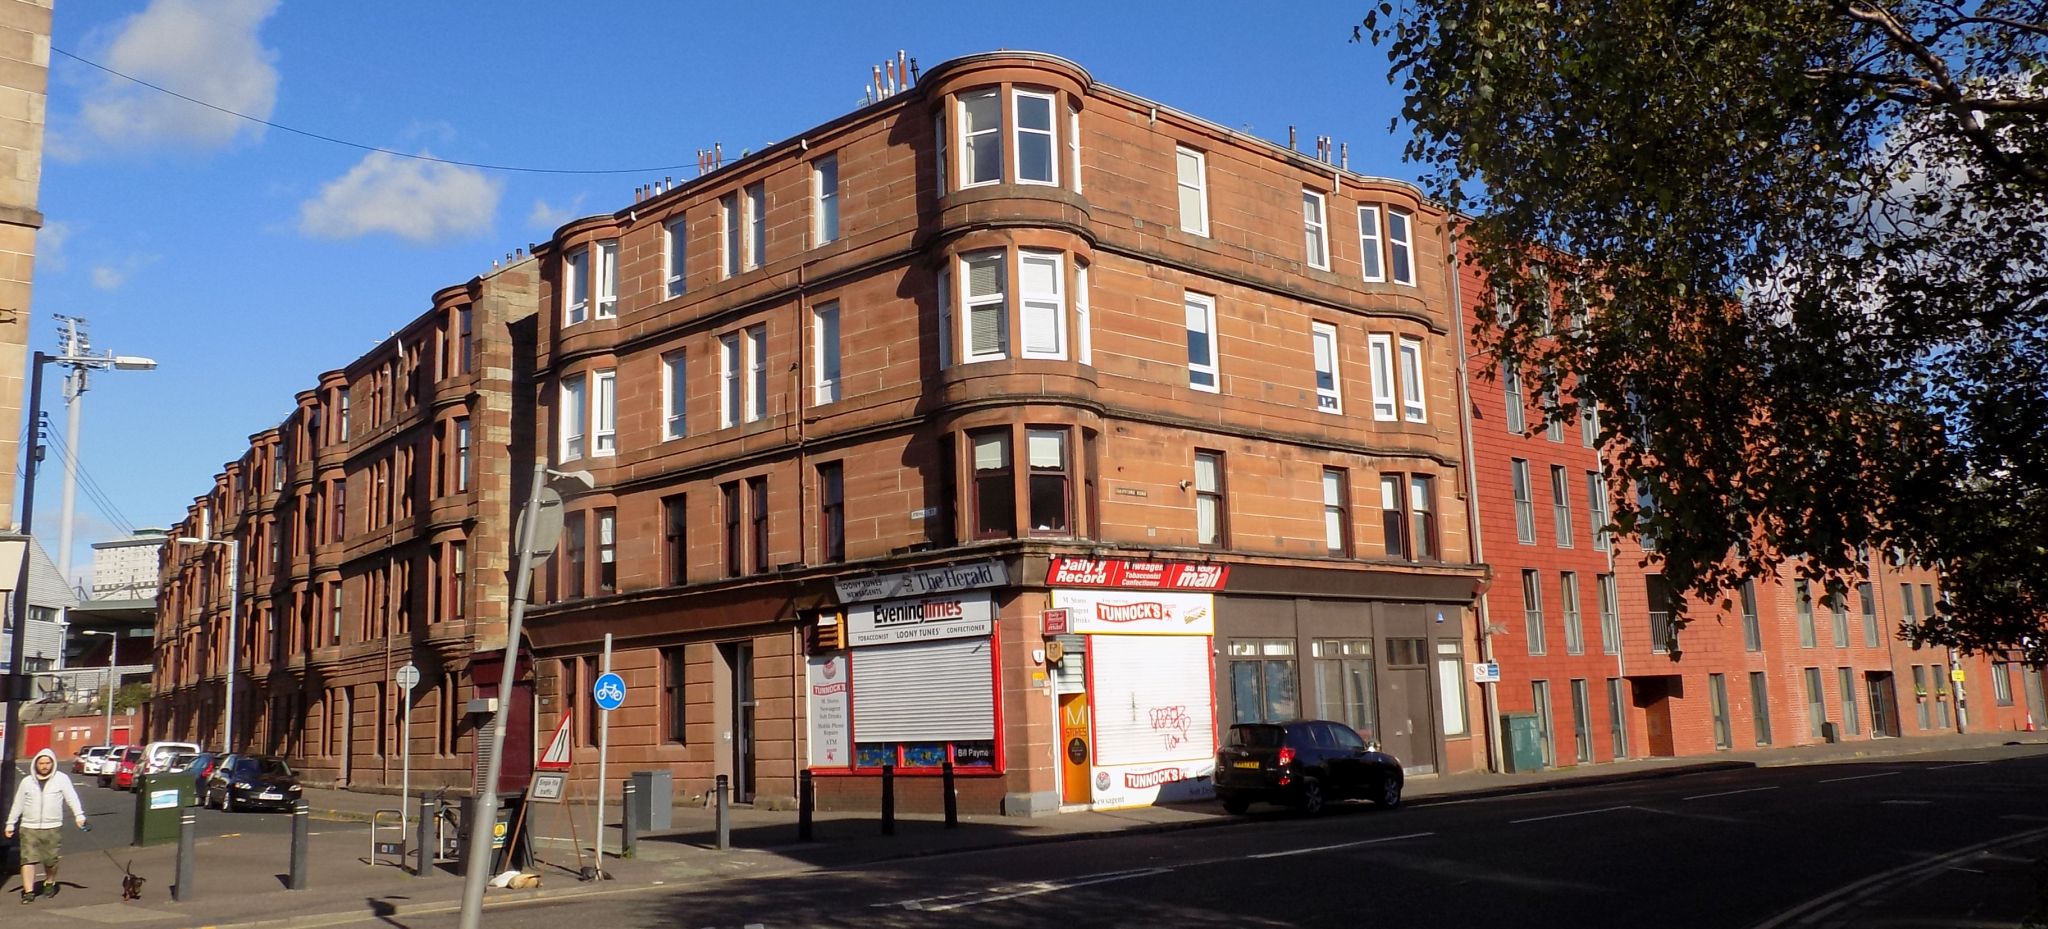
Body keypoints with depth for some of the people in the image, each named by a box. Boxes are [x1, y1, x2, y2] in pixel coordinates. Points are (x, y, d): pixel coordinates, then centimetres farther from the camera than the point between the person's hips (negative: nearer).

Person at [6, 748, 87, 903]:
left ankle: (50, 883, 28)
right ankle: (28, 891, -2)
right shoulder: (27, 782, 10)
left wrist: (78, 815, -17)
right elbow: (18, 804, 15)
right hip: (29, 827, 2)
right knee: (28, 859, -5)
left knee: (51, 860, 3)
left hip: (52, 827, -2)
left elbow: (71, 797, -5)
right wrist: (10, 824, 13)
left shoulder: (61, 779, 2)